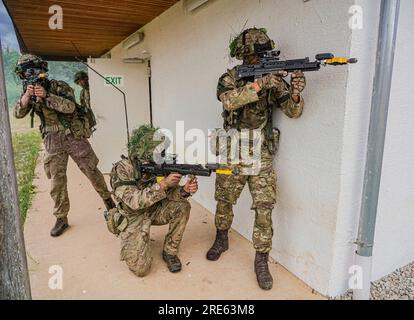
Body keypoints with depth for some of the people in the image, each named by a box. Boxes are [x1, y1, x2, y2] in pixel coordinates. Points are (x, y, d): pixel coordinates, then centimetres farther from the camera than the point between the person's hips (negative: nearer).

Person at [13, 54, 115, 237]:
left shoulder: (60, 86, -5)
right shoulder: (30, 92, 7)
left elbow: (70, 107, -20)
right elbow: (18, 113, -7)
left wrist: (46, 95, -28)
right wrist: (27, 95, -22)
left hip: (74, 136, -3)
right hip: (52, 141, 3)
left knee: (92, 171, 4)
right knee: (57, 181, 4)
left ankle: (107, 199, 26)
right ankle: (61, 218, 15)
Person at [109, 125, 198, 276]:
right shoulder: (122, 169, -24)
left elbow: (169, 193, -9)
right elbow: (134, 201, -34)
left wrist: (185, 190, -31)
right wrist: (163, 184, -41)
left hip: (154, 210, 5)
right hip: (132, 217, -5)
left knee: (182, 206, -19)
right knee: (141, 268, -15)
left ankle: (170, 251, -2)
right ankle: (132, 243, 19)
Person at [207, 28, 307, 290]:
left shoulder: (274, 78, 2)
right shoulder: (230, 78, -2)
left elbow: (293, 112, -3)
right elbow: (229, 100, -25)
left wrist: (295, 93, -23)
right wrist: (259, 84, -33)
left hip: (261, 154, 1)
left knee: (264, 208, -3)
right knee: (225, 201, 14)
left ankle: (262, 260, 14)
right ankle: (222, 239, 40)